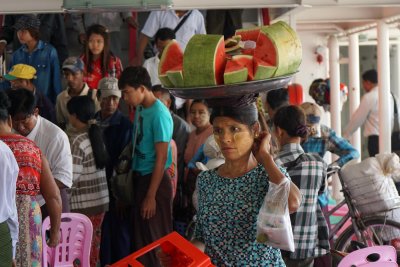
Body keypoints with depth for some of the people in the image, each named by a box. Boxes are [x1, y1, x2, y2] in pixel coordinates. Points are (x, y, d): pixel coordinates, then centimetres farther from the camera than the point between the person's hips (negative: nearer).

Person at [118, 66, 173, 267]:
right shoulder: (140, 109, 6)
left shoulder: (159, 114, -18)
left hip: (154, 180, -8)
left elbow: (161, 158, -18)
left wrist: (151, 195, -17)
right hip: (139, 177, 8)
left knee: (156, 238, 2)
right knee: (140, 235, 17)